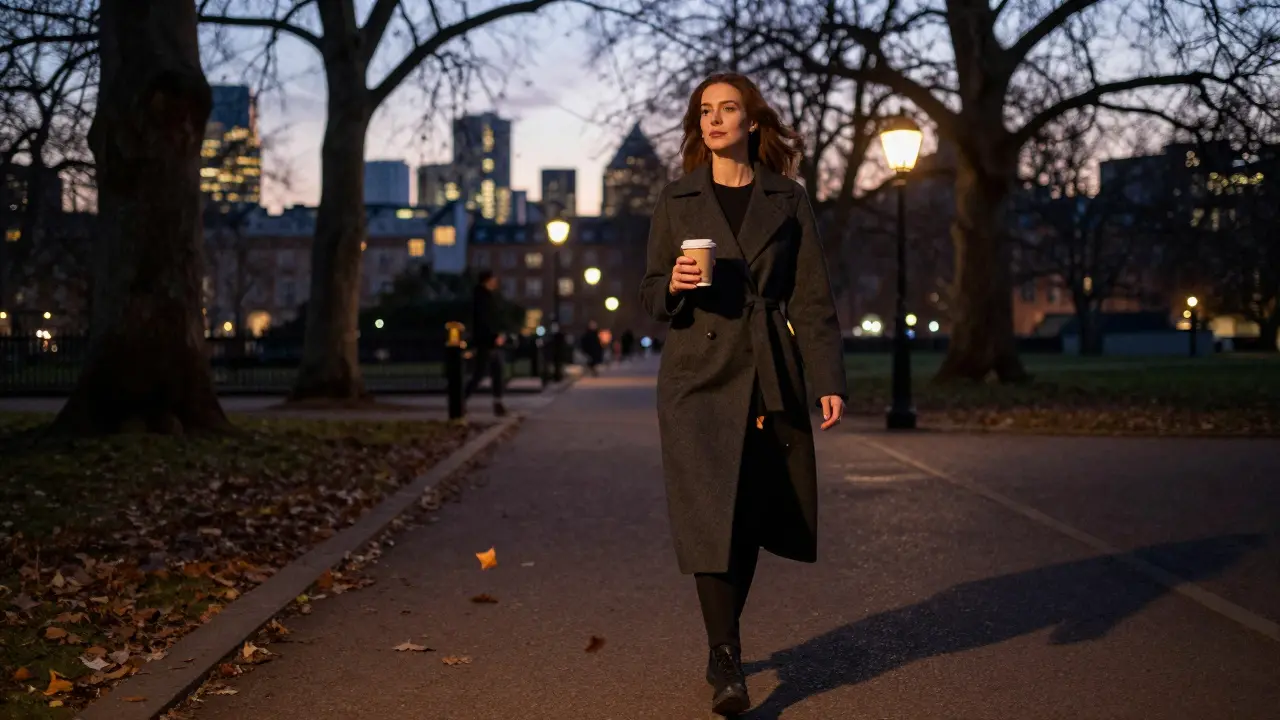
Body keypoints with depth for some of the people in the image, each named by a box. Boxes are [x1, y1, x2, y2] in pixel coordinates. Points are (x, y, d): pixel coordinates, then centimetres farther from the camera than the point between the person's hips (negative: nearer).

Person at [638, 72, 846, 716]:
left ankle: (724, 641, 27)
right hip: (699, 373, -1)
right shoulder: (675, 200, 7)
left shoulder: (787, 200, 7)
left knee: (751, 515, 9)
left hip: (770, 376, 2)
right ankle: (725, 661, -7)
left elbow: (813, 298, 4)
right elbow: (651, 295, 9)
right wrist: (673, 286, -14)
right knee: (710, 512, -12)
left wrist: (829, 380, -4)